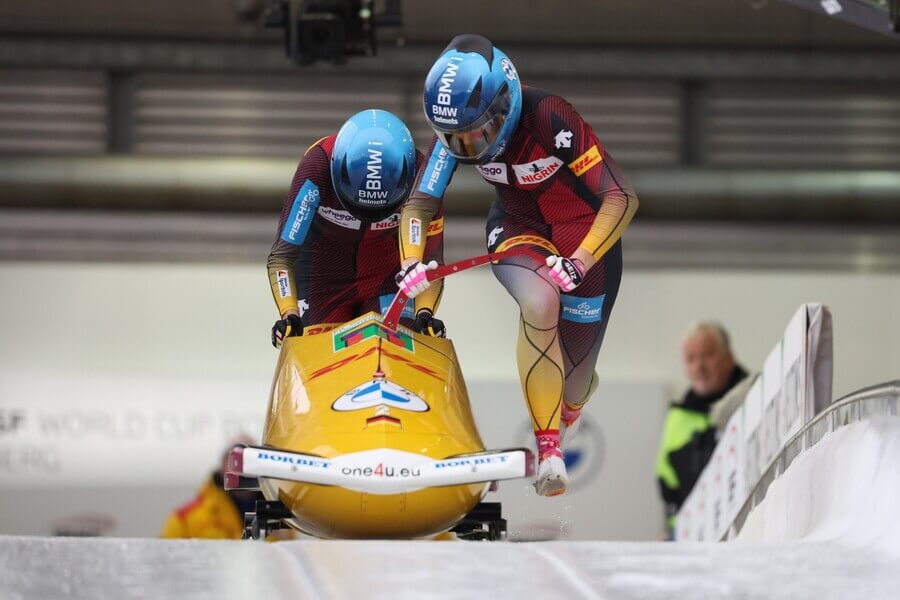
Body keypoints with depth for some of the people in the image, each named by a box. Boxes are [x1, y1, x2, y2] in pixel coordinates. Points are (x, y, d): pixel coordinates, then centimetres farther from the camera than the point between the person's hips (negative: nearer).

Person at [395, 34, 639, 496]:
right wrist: (411, 261, -26)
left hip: (587, 233, -2)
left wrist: (580, 262, -42)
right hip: (518, 229, 2)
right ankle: (548, 446, -25)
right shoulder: (454, 131, -20)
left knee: (572, 383, 4)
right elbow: (420, 203, -8)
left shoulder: (549, 119, -34)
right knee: (539, 301, -35)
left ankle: (574, 401, 47)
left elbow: (621, 198, -32)